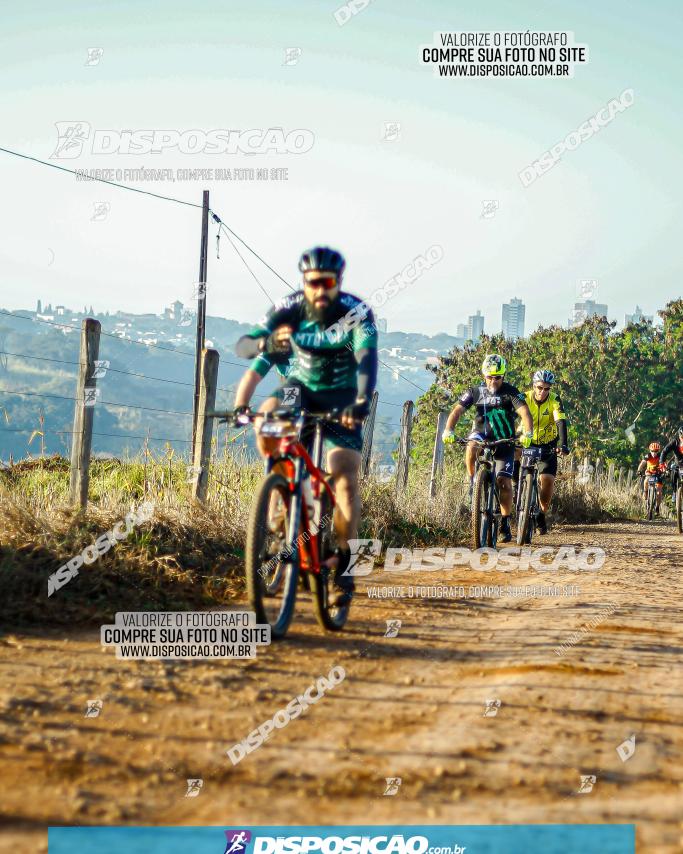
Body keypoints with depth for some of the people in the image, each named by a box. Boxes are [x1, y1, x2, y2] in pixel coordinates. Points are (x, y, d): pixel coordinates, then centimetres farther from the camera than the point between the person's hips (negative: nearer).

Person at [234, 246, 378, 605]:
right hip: (300, 387, 2)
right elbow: (243, 346, -26)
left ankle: (344, 560, -3)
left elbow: (367, 356, -39)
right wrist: (267, 342, -50)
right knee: (266, 420, -33)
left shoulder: (356, 312, -24)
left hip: (340, 396, -2)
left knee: (346, 479, -16)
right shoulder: (289, 309, -19)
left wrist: (361, 402, -57)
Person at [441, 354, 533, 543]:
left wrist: (528, 434, -42)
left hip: (504, 441, -1)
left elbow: (524, 412, -23)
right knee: (472, 448, -36)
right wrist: (448, 430, -33)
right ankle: (473, 482, -13)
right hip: (482, 433, 1)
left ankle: (505, 523, 4)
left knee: (504, 482, -9)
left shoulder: (511, 392, -11)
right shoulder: (475, 391, -7)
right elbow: (457, 410, -15)